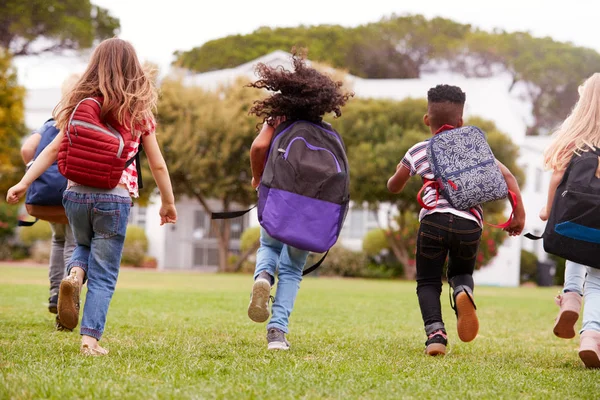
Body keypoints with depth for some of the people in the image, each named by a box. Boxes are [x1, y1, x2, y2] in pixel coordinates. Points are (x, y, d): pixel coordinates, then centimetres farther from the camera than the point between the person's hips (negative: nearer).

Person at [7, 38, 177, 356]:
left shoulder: (81, 105, 7)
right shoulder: (138, 112, 3)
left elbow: (53, 149, 2)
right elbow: (157, 165, 5)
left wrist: (24, 183, 4)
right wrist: (168, 203, 17)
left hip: (76, 194, 2)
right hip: (114, 199, -2)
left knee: (85, 245, 30)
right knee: (103, 275, 6)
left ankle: (74, 273, -2)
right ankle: (90, 338, -5)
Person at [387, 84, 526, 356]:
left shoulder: (418, 152, 15)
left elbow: (393, 187, 24)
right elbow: (506, 176, 9)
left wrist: (399, 170, 46)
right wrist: (519, 214, 8)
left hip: (433, 219, -2)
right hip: (469, 224, 2)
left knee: (428, 281, 10)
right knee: (462, 270, 25)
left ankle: (435, 331, -14)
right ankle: (463, 292, -12)